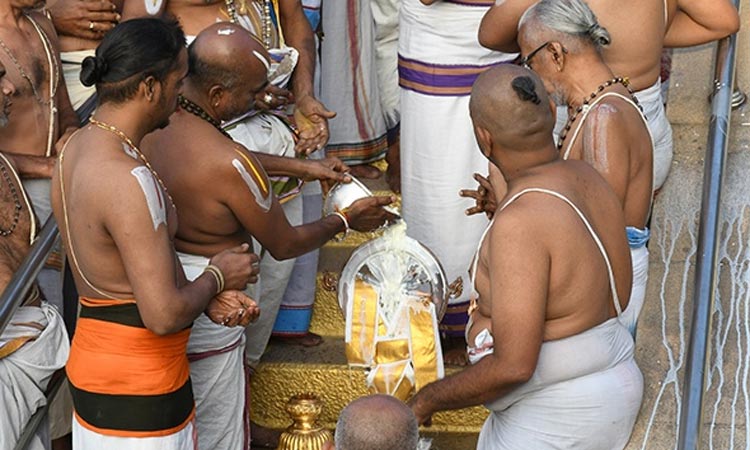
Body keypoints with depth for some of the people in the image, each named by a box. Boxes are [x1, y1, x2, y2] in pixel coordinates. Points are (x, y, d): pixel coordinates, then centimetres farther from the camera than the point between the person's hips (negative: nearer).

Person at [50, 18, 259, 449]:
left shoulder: (76, 148, 4)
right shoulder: (126, 179, -26)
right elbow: (164, 315, -27)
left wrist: (206, 295, 5)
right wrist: (216, 277, -8)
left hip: (93, 362, 9)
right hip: (137, 390, -9)